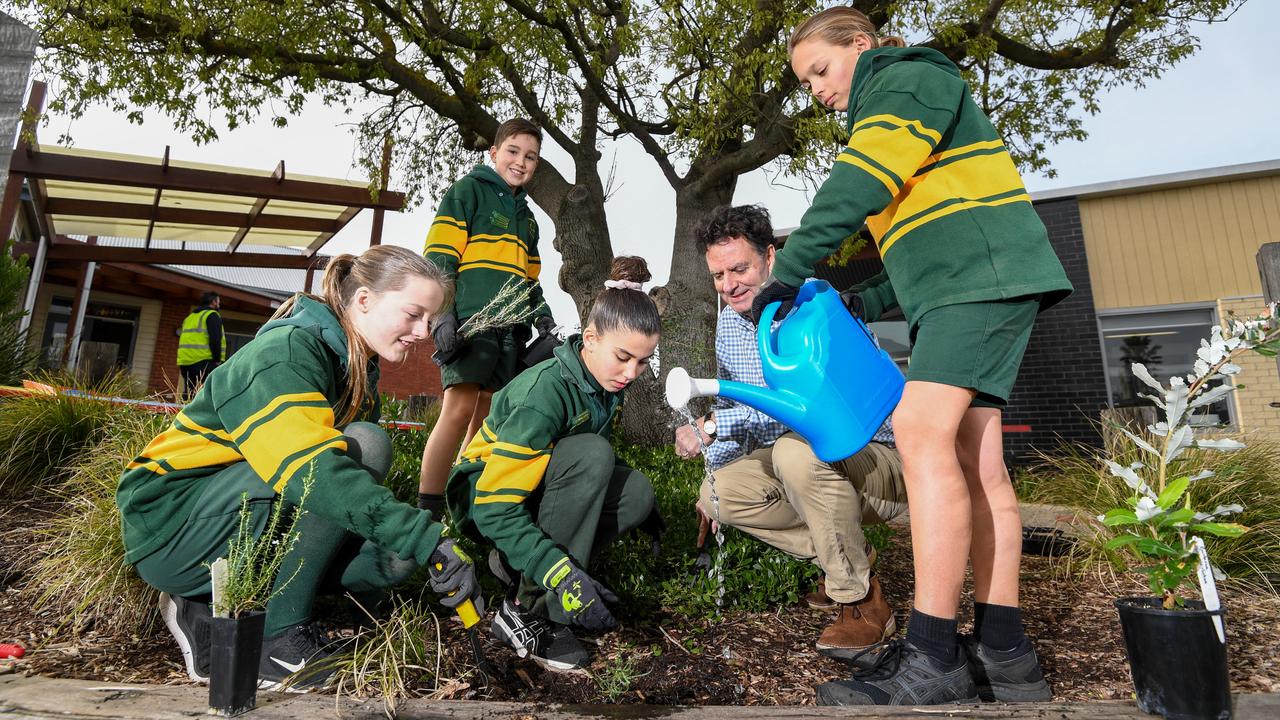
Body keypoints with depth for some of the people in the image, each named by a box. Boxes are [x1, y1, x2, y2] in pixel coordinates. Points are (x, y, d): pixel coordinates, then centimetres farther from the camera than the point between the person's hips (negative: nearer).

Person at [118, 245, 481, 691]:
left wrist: (421, 539, -15)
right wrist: (425, 539, -44)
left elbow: (366, 487, 3)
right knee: (361, 446, -26)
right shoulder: (285, 352, -21)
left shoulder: (359, 371, 6)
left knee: (394, 555, -11)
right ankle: (279, 630, -17)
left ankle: (210, 609, -1)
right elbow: (308, 465, -38)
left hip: (249, 529, 8)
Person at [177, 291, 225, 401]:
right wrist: (217, 360, -10)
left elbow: (183, 339, 24)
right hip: (203, 361, -8)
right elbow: (215, 339, -13)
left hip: (185, 361, 8)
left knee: (188, 394, 11)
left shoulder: (190, 317, 25)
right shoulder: (212, 315, -1)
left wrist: (181, 364, 24)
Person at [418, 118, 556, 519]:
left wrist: (542, 316, 12)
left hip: (511, 326, 7)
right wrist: (441, 315, -16)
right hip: (470, 317, -7)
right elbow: (439, 257, -5)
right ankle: (427, 514, -11)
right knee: (460, 408, -15)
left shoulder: (526, 216, 28)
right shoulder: (469, 190, 6)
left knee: (487, 414, 6)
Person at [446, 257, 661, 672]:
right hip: (480, 497, -7)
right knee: (590, 454, -32)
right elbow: (495, 505, -33)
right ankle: (528, 609, -24)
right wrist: (561, 574, -40)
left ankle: (516, 569, -3)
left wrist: (651, 524, 7)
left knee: (636, 491, -16)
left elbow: (600, 472, 11)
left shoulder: (606, 384, -5)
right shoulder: (546, 392, -30)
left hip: (536, 491, 7)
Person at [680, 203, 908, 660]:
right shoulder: (728, 323, 5)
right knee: (717, 494, -8)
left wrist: (714, 426, -39)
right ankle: (843, 557, 6)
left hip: (877, 458, -7)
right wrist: (716, 468, 2)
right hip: (800, 468, 8)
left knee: (797, 450, -37)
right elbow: (728, 403, 15)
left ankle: (862, 600, -16)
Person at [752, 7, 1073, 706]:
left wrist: (787, 272, -18)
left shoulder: (910, 76, 2)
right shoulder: (881, 118, 30)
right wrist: (863, 302, 12)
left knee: (922, 430, -20)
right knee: (972, 457, 2)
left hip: (983, 272, -10)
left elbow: (857, 184, -16)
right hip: (956, 287, 10)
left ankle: (932, 661, -17)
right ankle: (1002, 652, 6)